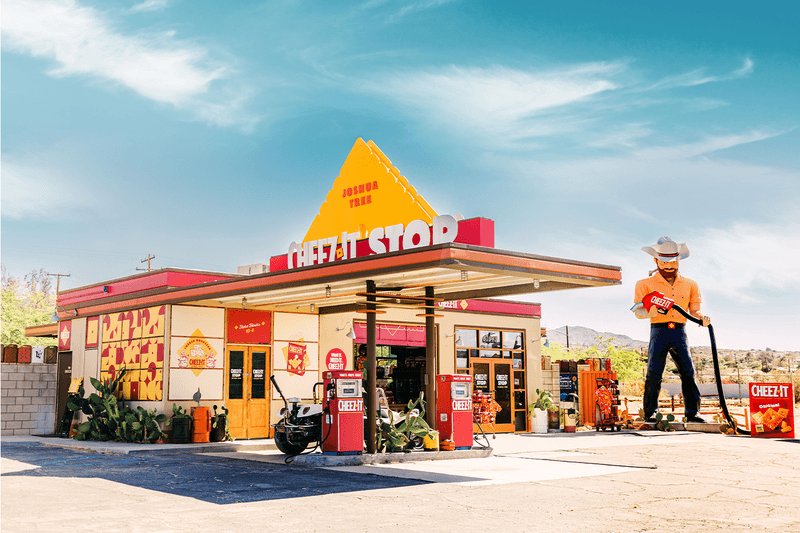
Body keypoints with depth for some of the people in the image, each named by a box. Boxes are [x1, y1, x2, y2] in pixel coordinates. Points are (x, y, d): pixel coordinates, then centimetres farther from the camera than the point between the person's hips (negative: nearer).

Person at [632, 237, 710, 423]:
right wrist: (649, 312, -21)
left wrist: (701, 318, -6)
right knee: (654, 373, -7)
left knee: (688, 372, -3)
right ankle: (650, 413, 1)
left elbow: (694, 310, 17)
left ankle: (692, 413, 3)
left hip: (679, 333, 3)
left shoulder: (689, 285, 17)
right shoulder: (646, 284, 7)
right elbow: (638, 311, 1)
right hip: (659, 331, -3)